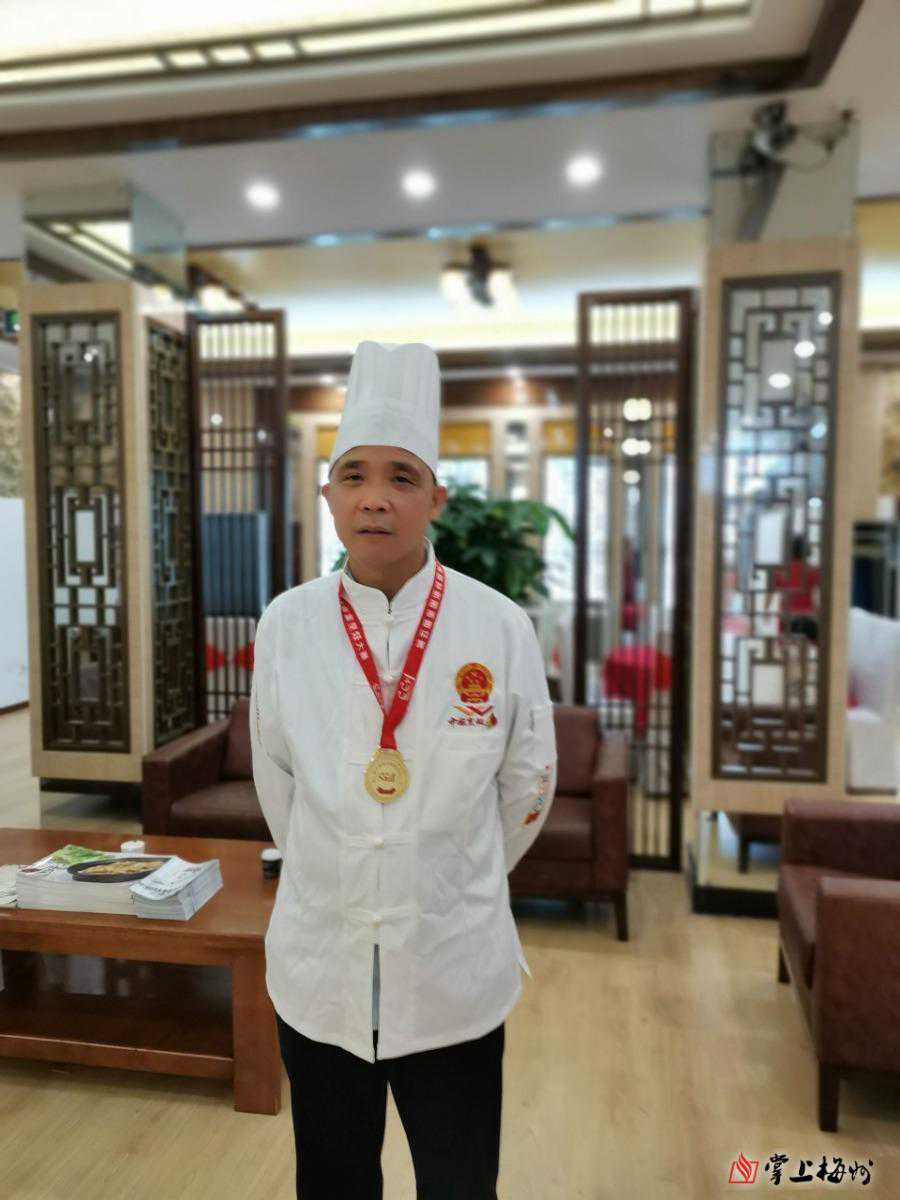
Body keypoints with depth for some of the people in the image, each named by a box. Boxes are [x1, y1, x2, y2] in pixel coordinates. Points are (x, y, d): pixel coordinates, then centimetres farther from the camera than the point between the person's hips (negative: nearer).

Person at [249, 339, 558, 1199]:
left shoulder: (500, 629, -12)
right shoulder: (286, 625, -8)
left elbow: (525, 785, 2)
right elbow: (276, 781, 5)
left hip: (456, 971, -1)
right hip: (317, 967, 2)